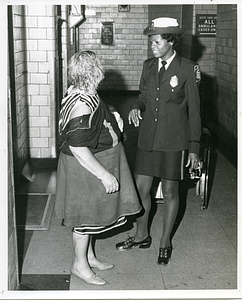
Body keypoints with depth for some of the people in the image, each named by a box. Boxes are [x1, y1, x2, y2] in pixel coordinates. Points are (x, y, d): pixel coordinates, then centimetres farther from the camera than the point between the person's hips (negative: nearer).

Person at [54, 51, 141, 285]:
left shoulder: (87, 95, 3)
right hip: (86, 167, -10)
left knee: (91, 212, 21)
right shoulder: (80, 105, -29)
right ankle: (79, 264, 24)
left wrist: (111, 120, 9)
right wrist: (104, 174, -27)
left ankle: (89, 256, 38)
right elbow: (77, 148, -30)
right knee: (85, 214, 6)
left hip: (99, 160, 10)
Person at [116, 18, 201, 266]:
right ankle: (141, 236, 32)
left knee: (169, 192, 8)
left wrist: (194, 147, -6)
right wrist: (136, 107, -7)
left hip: (174, 142, -4)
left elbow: (194, 109, -5)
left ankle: (165, 242, 27)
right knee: (141, 189, 9)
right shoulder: (148, 66, 5)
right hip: (147, 138, 4)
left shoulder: (188, 69, -8)